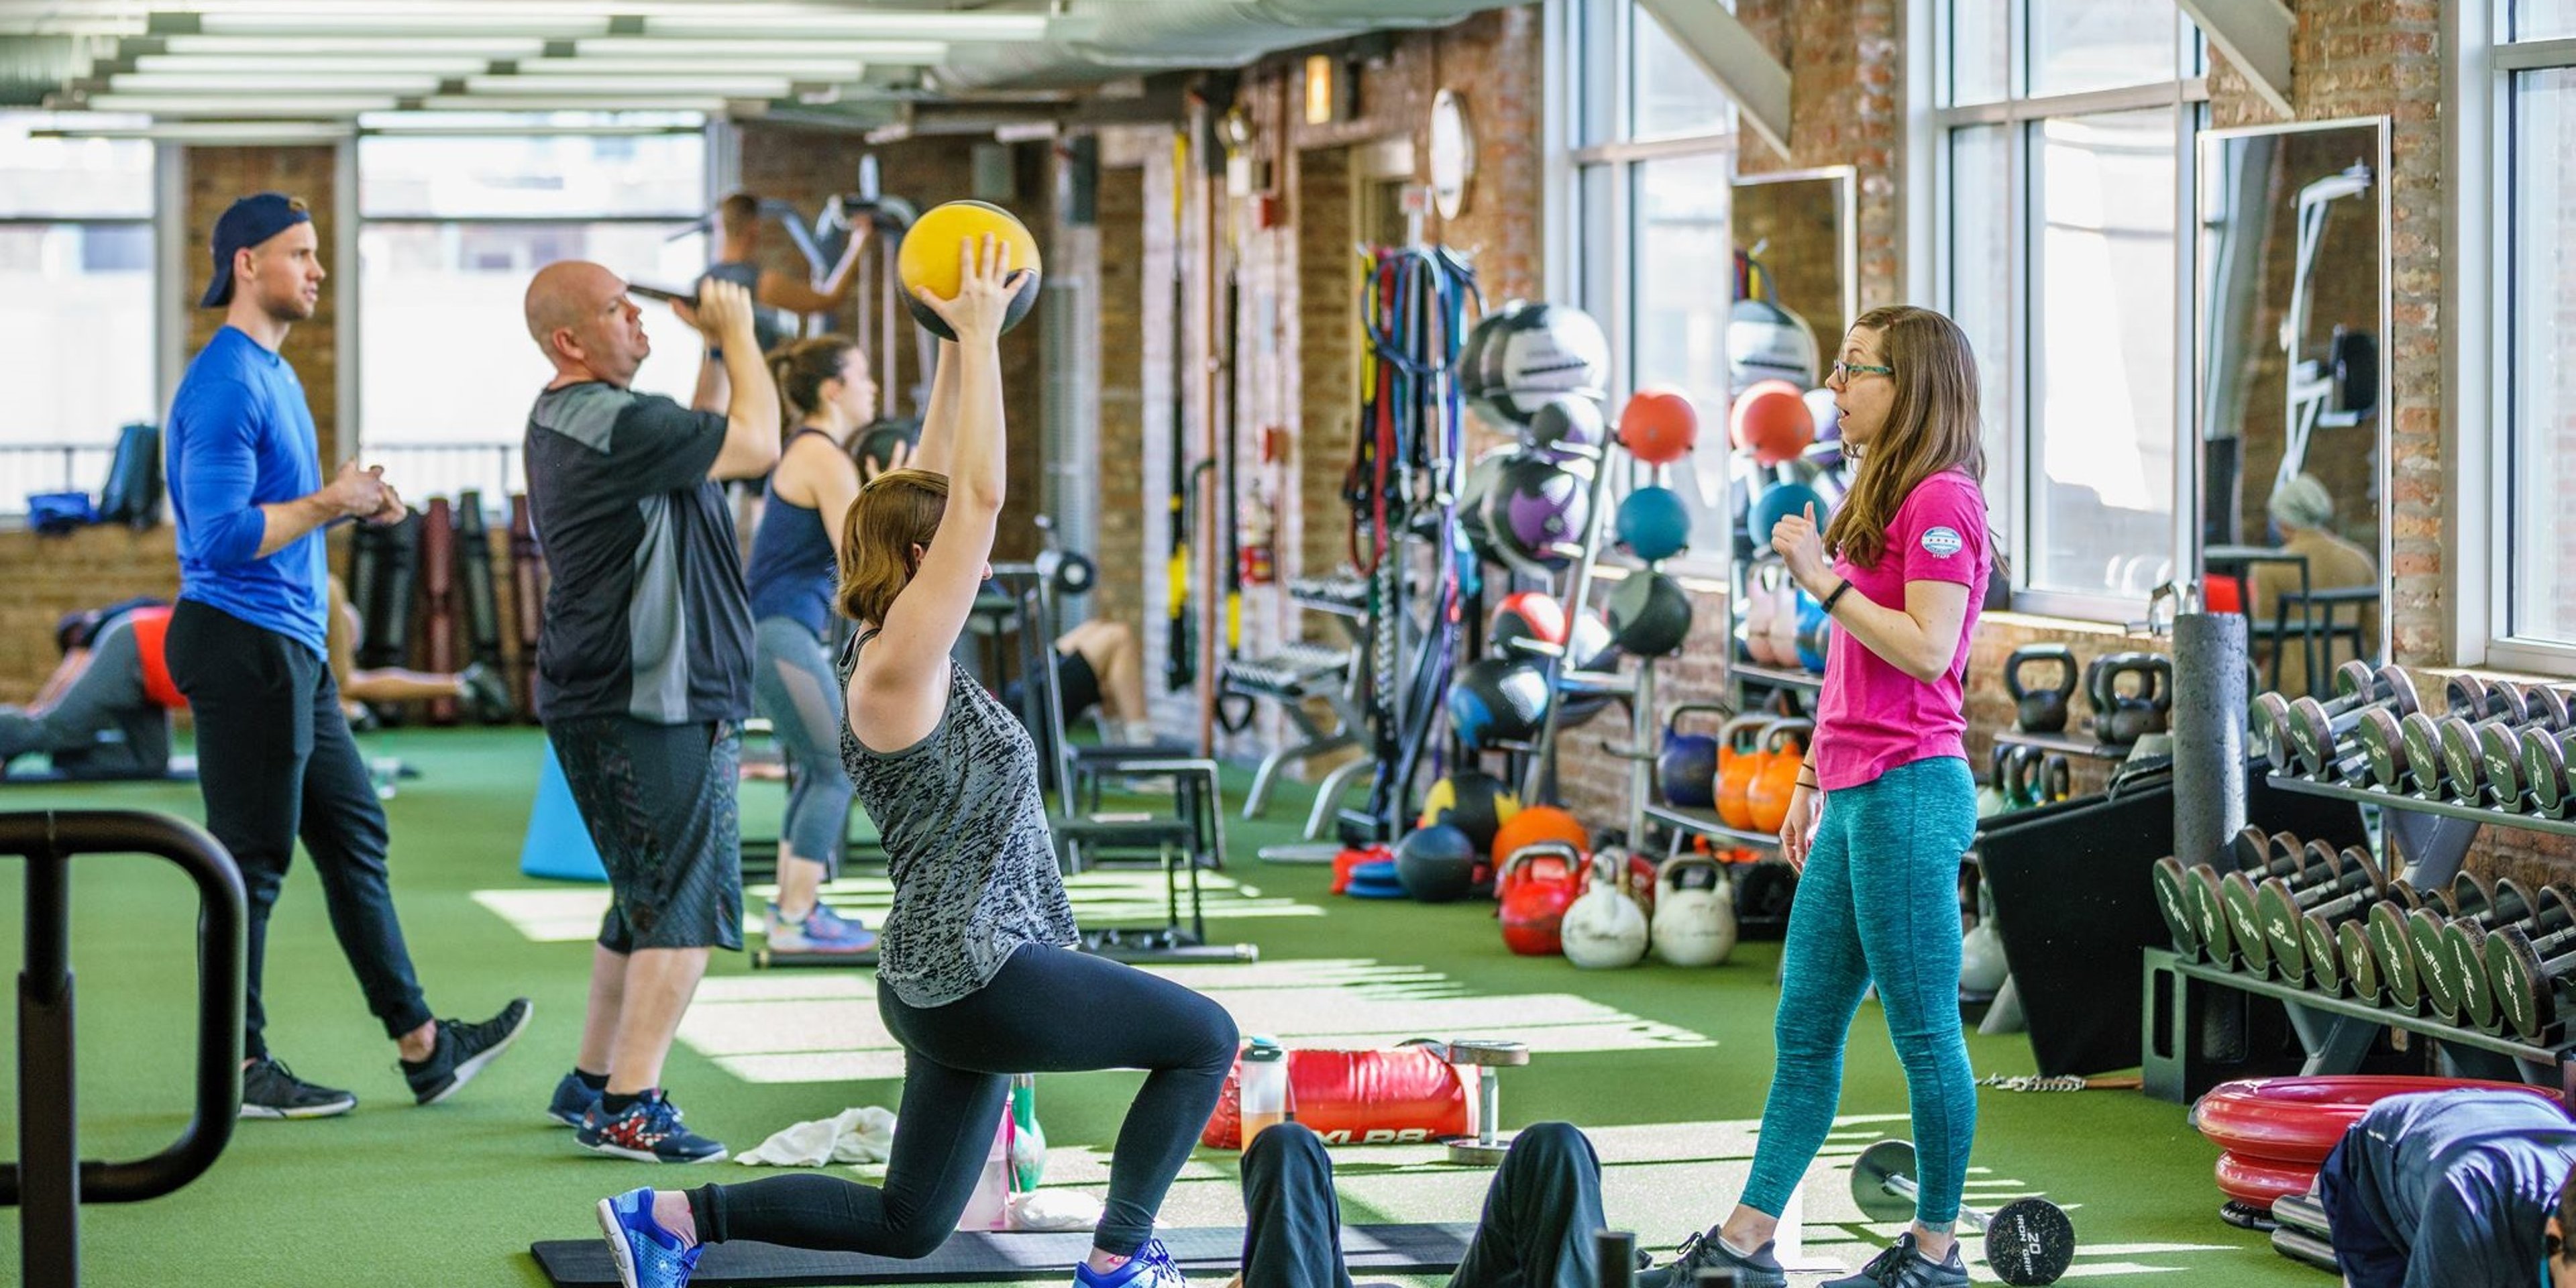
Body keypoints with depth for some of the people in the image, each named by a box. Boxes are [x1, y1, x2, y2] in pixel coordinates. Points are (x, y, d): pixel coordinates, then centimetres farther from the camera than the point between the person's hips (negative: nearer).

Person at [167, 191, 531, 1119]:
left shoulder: (274, 374, 16)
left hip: (291, 647, 11)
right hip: (241, 644, -11)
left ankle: (421, 1047, 19)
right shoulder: (225, 385, -17)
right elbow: (223, 535, -24)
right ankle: (239, 1069, 5)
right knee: (252, 857, -3)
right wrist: (329, 504, -16)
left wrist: (354, 506, 8)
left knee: (354, 835, 13)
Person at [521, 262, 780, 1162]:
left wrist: (714, 350, 19)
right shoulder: (613, 422, -19)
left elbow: (702, 442, 28)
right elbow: (757, 446, -14)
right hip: (653, 706, -11)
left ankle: (590, 1082, 26)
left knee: (647, 902, 19)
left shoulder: (564, 419, 16)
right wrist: (737, 335, -3)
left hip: (604, 703, 11)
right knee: (685, 908, -9)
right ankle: (629, 1110, -11)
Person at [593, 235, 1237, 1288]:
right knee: (1204, 1039, 4)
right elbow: (978, 499, -22)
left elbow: (938, 489, 14)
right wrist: (979, 333, -17)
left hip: (945, 978, 10)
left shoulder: (894, 650, 7)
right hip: (979, 978, -10)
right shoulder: (896, 671, -17)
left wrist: (959, 345, 12)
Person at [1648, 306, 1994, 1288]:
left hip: (1908, 797, -10)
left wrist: (1823, 580, -17)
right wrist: (1813, 780, 23)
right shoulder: (1880, 500, 19)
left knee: (1923, 1028, -1)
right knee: (1805, 1025, 11)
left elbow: (1927, 651, -20)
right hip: (1855, 799, 10)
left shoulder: (1940, 499, -11)